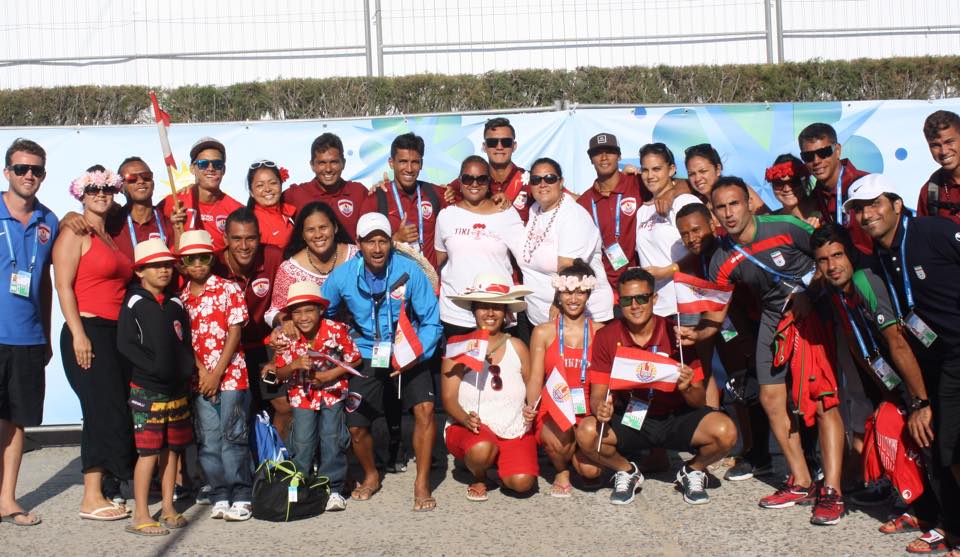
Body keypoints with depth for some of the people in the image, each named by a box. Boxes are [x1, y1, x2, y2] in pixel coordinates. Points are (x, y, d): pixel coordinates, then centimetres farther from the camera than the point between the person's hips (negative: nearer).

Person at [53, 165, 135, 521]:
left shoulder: (110, 237, 19)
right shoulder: (75, 234, -3)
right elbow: (63, 286, -10)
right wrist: (78, 334, -18)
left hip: (116, 334, 7)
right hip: (87, 333, -7)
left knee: (108, 414, 7)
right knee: (105, 412, -9)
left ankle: (97, 494, 14)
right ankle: (92, 499, -2)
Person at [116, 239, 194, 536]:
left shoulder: (176, 304, 12)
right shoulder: (134, 303, -4)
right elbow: (125, 343, -11)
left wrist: (187, 369, -2)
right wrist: (154, 366, -17)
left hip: (177, 389, 6)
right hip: (146, 389, -5)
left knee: (172, 449, 10)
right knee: (149, 451, -6)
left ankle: (167, 508, 20)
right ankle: (141, 516, 1)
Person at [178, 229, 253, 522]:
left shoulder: (228, 289, -1)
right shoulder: (181, 297, 8)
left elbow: (235, 333, -5)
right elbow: (184, 339, 6)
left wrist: (217, 372, -10)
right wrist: (201, 371, -8)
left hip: (231, 374, -3)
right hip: (200, 379, 3)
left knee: (232, 437, -3)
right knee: (208, 440, 5)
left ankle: (241, 496, 5)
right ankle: (220, 496, 13)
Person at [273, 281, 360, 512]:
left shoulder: (336, 331, -16)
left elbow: (353, 360, -6)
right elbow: (280, 374, -5)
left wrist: (330, 375, -19)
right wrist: (295, 365, -27)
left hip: (332, 391, -1)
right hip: (302, 394, 1)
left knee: (332, 438, -4)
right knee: (302, 441, -2)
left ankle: (332, 488, 9)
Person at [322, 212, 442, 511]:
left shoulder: (410, 271, -15)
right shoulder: (342, 276, -9)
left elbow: (431, 321, -9)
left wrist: (417, 354, -23)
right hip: (367, 357, 2)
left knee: (425, 408, -22)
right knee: (356, 426, -2)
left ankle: (422, 483, -5)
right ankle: (371, 476, 30)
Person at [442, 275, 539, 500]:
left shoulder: (516, 347, 7)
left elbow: (532, 384, 12)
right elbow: (448, 397, -5)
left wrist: (532, 409, -10)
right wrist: (466, 418, -25)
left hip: (514, 430, 3)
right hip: (468, 429, -2)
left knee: (522, 482, -21)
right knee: (481, 449, -37)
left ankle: (498, 462, 17)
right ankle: (478, 477, 2)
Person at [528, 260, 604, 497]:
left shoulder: (600, 332, 8)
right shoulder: (543, 332, 7)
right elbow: (535, 379, 3)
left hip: (589, 411, 1)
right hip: (553, 409, -1)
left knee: (591, 470, -20)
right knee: (560, 436, -34)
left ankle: (572, 451, 19)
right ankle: (561, 471, 4)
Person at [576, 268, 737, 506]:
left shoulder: (675, 334, -9)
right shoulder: (606, 337, -6)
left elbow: (699, 401, -6)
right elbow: (598, 393, -4)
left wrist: (687, 388, -30)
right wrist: (601, 408, -28)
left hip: (675, 419, 0)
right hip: (627, 422, 1)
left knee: (725, 432, -27)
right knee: (586, 433, -28)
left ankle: (693, 470, 8)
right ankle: (627, 471, 5)